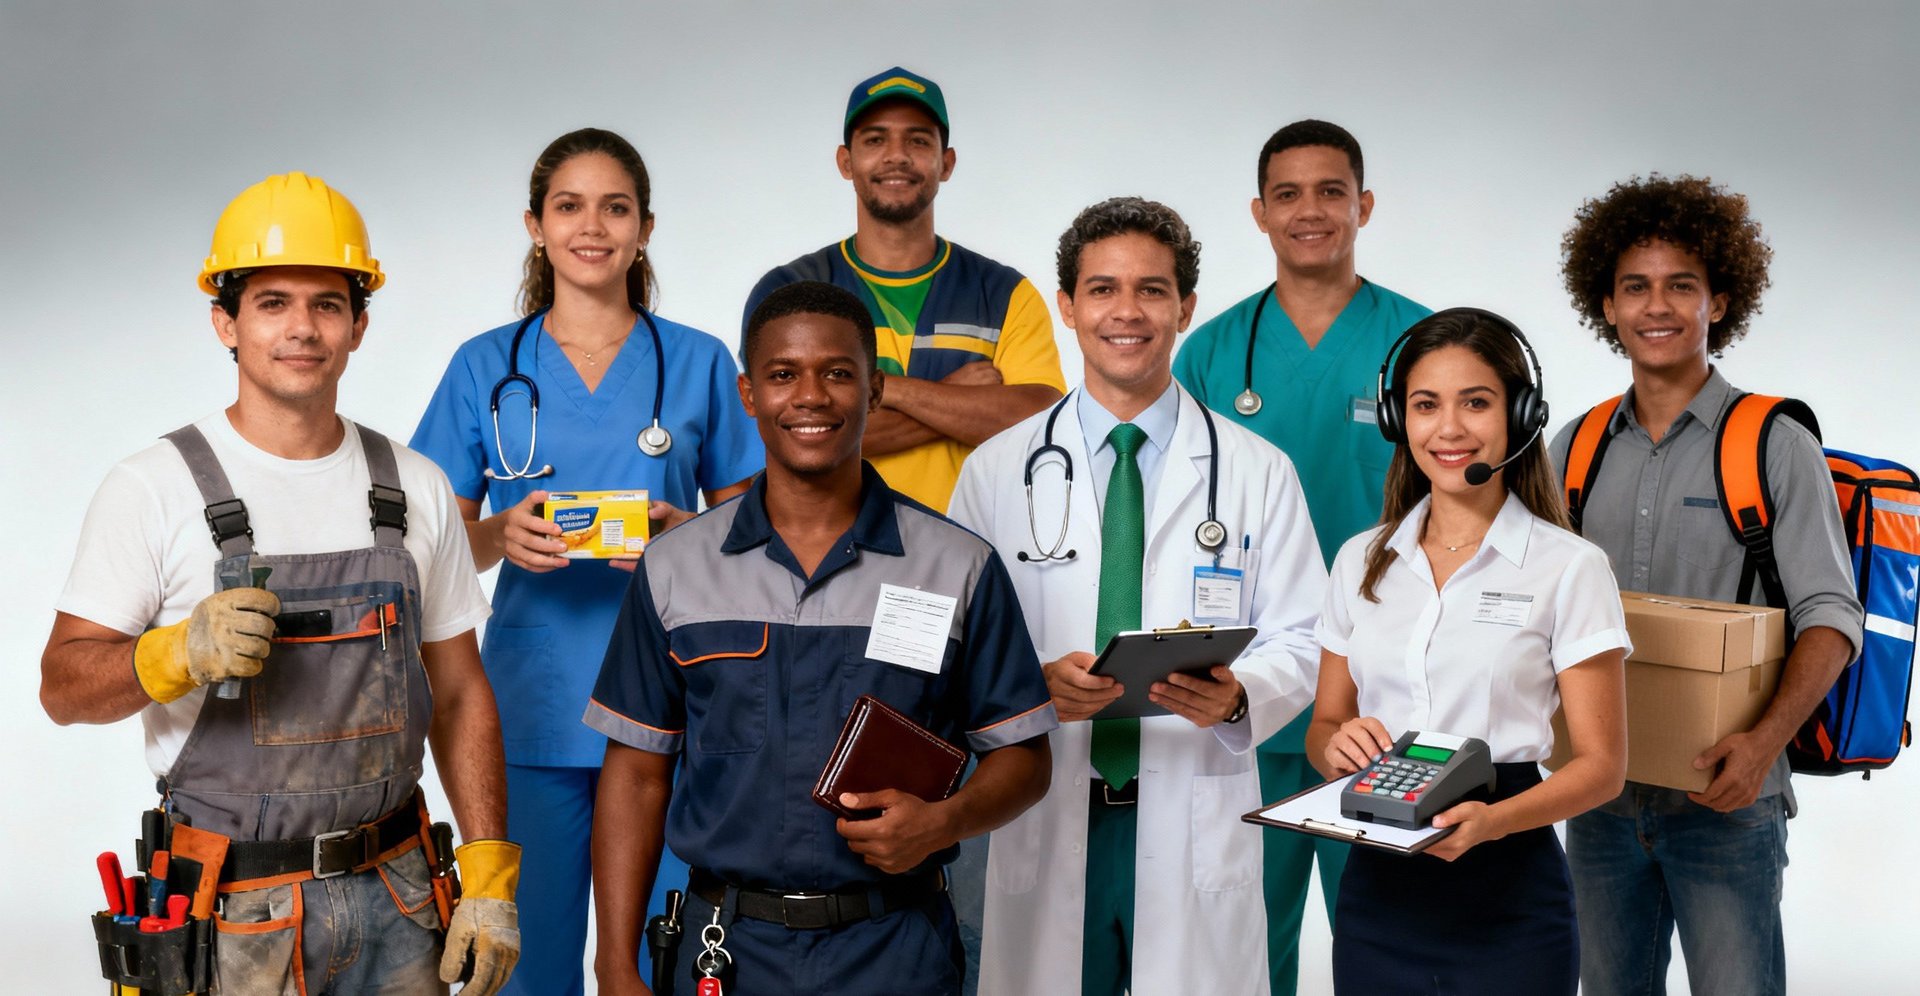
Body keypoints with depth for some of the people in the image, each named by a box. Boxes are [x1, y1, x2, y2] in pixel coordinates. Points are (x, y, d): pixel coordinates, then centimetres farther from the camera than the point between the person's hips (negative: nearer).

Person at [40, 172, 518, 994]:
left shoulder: (414, 488, 5)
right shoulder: (153, 487, -6)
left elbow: (459, 694, 8)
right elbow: (64, 687, -6)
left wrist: (489, 876, 1)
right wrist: (182, 652, -25)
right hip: (234, 915, -3)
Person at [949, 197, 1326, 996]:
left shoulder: (1259, 473, 5)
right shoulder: (995, 472, 5)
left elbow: (1302, 642, 3)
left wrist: (1237, 696, -18)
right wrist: (1034, 685, -17)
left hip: (1198, 832, 0)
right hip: (1045, 828, 0)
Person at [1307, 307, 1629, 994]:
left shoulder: (1569, 567, -4)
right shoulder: (1361, 562, 8)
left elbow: (1601, 764, -5)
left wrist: (1491, 821, -22)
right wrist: (1338, 747, -9)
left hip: (1506, 896, -3)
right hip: (1375, 890, 3)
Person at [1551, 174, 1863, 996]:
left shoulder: (1775, 444, -3)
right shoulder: (1576, 450, 9)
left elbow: (1829, 616, -8)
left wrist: (1767, 738, -24)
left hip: (1723, 796, -4)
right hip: (1600, 794, 4)